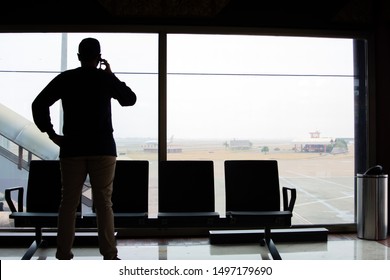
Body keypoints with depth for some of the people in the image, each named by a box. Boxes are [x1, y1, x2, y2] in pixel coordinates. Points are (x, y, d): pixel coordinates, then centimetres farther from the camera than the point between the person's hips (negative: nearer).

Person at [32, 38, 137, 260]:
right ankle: (109, 254, 2)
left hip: (72, 149, 1)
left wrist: (51, 133, 3)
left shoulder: (65, 79, 5)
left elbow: (39, 104, -1)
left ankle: (64, 254, 9)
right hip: (103, 149, -1)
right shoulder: (106, 78, 3)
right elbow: (130, 99, 16)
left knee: (69, 202, 7)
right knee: (104, 202, 1)